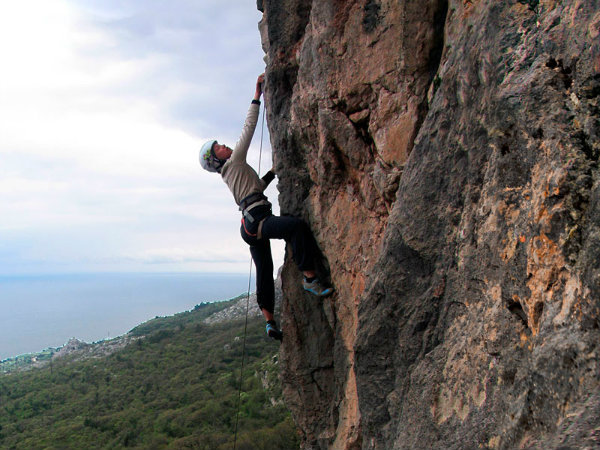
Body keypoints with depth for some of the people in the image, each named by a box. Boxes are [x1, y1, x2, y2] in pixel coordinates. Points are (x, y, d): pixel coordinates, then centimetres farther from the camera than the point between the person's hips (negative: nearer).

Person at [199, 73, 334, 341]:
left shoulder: (230, 173, 26)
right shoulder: (234, 163, 1)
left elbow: (258, 186, 40)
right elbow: (248, 127, 0)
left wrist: (272, 173, 31)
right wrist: (257, 95, 5)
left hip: (250, 226, 10)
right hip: (256, 220, -10)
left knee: (264, 272, 9)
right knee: (297, 226, -29)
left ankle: (270, 323, 10)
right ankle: (309, 277, -34)